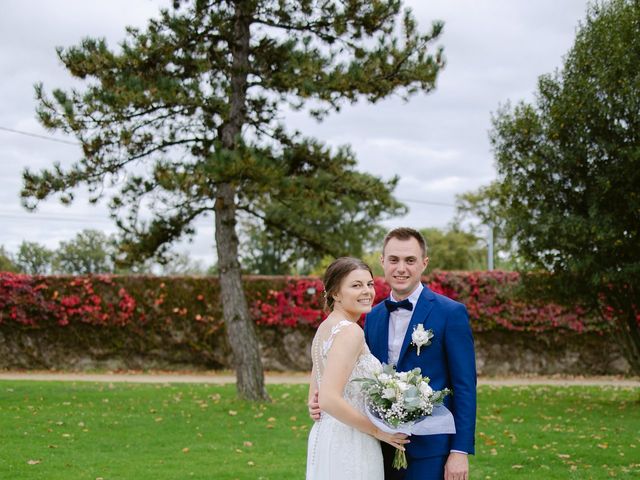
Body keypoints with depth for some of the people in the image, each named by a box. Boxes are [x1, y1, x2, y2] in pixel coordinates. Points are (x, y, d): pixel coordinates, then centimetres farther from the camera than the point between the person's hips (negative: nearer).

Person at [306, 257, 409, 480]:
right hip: (349, 445, -9)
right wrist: (377, 430, -15)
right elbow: (329, 399, -25)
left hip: (326, 437, 9)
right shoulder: (350, 331, -16)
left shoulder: (326, 328, 11)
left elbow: (315, 397, 15)